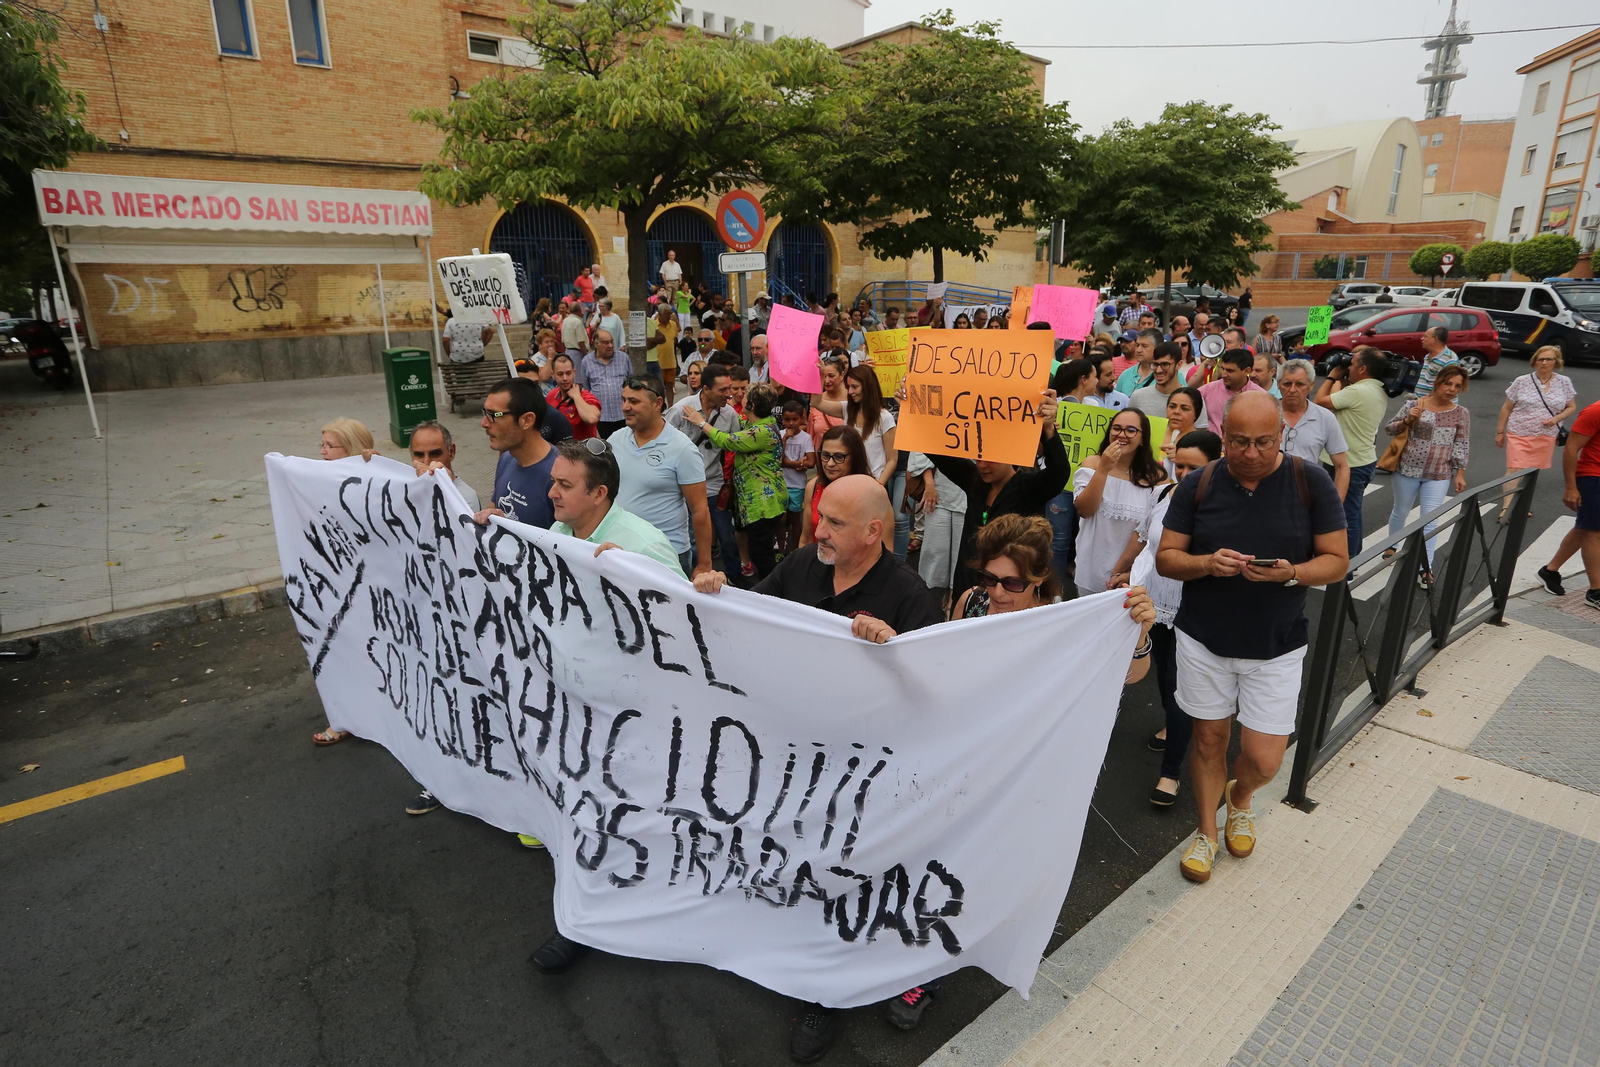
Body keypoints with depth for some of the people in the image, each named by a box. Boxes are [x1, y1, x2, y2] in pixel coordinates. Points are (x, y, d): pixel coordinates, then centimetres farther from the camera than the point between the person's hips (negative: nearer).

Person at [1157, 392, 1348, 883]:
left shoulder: (1311, 482, -7)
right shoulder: (1198, 484, -4)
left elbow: (1337, 561, -4)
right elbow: (1165, 558, -2)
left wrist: (1291, 572, -24)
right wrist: (1208, 563, -22)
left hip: (1276, 646, 0)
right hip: (1203, 640, 1)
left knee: (1264, 759, 2)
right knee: (1209, 739, 12)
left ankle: (1239, 797, 38)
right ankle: (1207, 831, 35)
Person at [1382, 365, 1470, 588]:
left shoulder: (1461, 414, 1)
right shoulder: (1415, 404, -5)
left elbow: (1462, 446, 4)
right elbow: (1390, 428, 1)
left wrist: (1460, 474, 0)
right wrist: (1408, 420, -18)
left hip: (1439, 475, 1)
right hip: (1407, 469, 0)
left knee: (1430, 519, -3)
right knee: (1401, 512, 15)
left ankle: (1425, 568, 1)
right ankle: (1392, 546, 40)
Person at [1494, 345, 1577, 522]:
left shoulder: (1564, 382, 3)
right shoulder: (1521, 381, -2)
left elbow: (1571, 407, 11)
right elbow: (1507, 408, 3)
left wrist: (1556, 418, -10)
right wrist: (1500, 432, 3)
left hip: (1546, 437, 2)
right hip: (1518, 435, -2)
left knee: (1532, 472, 10)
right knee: (1514, 471, -11)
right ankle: (1506, 508, -12)